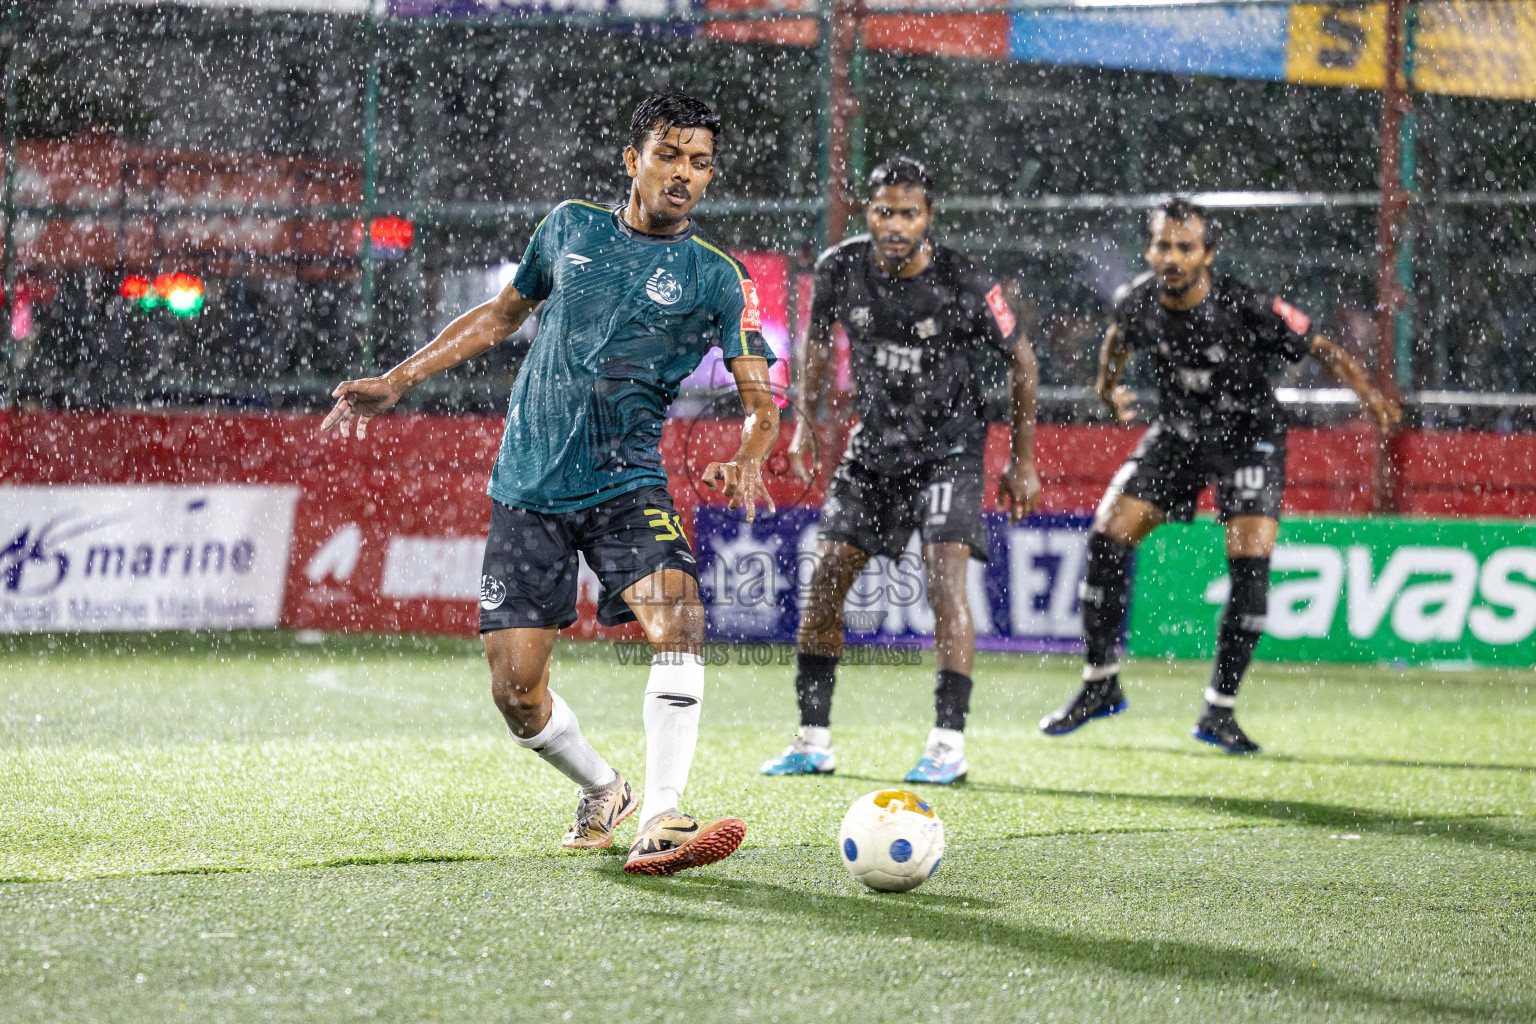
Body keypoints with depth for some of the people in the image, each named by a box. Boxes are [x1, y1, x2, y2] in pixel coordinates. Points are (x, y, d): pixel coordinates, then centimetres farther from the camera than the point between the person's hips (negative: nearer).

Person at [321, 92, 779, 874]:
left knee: (678, 619, -30)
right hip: (528, 486, 2)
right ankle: (601, 793, 25)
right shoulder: (569, 228, 7)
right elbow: (504, 313, 22)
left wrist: (749, 459, -27)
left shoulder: (715, 276, -1)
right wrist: (394, 383, 20)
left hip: (625, 484, -2)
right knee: (515, 691, -3)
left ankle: (657, 821, -31)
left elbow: (760, 398, -5)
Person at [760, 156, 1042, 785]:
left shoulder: (964, 287, -19)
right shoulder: (840, 269, -9)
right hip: (874, 444, 4)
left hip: (948, 447, -4)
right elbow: (817, 336, 13)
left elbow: (1022, 365, -5)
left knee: (945, 575, -20)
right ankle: (813, 740, 9)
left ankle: (950, 742, -16)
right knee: (826, 576, -1)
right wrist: (806, 420, 5)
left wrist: (1023, 463, -2)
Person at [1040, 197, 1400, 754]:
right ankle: (1101, 684, 8)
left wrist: (1369, 394, -32)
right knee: (1107, 536, -9)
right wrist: (1107, 387, 8)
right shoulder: (1138, 301, -14)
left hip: (1248, 436, -3)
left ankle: (1219, 709, -2)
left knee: (1250, 565, -17)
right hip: (1176, 432, 3)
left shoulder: (1248, 309, -26)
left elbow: (1322, 348, -19)